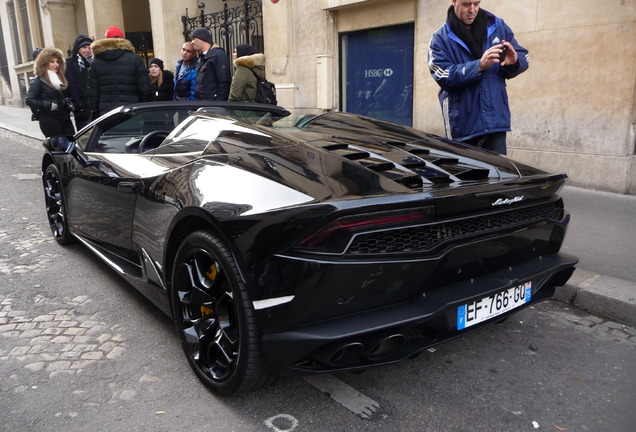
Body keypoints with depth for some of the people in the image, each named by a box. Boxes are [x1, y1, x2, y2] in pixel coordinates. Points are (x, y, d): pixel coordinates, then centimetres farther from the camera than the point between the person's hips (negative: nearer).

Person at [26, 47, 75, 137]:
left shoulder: (61, 78, 18)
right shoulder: (38, 81, -3)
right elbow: (29, 100, -11)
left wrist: (69, 105, 9)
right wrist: (49, 105, -17)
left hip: (65, 119, 6)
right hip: (50, 122, -6)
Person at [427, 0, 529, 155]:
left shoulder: (498, 26, 11)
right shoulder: (441, 38, 1)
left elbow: (523, 58, 12)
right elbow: (444, 76, -13)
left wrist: (515, 61, -12)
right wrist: (479, 66, -23)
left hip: (496, 119, 2)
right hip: (462, 125, -2)